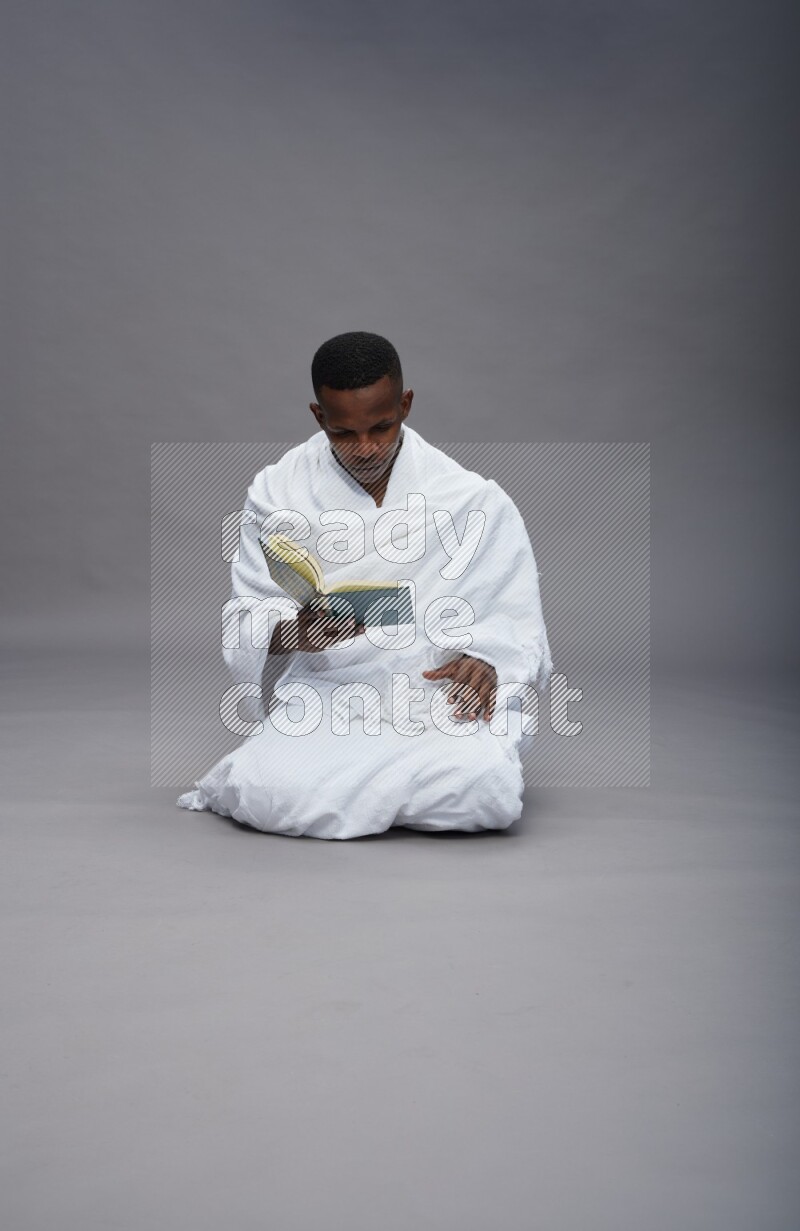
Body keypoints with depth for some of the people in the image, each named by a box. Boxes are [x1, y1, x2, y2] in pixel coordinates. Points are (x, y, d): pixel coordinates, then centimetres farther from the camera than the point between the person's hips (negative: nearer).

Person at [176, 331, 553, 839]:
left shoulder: (472, 499, 1)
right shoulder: (277, 490, 3)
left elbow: (518, 624, 5)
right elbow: (245, 623, 4)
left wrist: (486, 661, -18)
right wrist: (295, 632, -19)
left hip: (437, 695, 1)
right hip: (322, 696, 0)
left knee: (489, 787, -30)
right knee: (264, 792, -30)